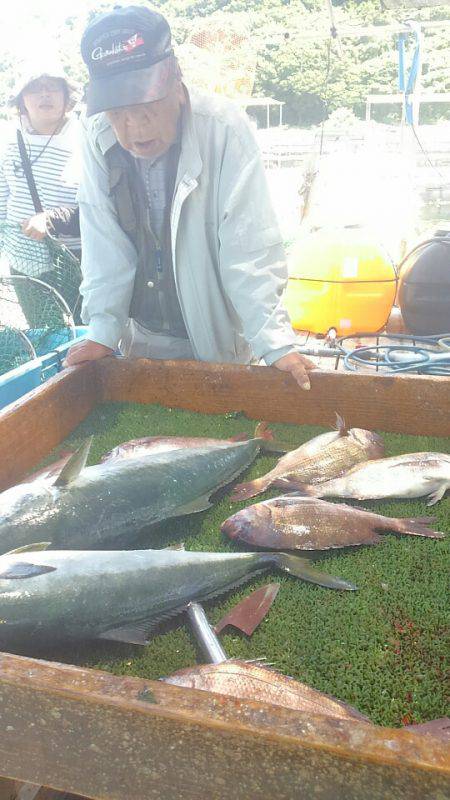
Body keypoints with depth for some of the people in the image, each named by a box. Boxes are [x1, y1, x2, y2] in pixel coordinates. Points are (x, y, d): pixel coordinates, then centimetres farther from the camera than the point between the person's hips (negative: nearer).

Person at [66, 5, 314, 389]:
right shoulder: (98, 140, -10)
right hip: (142, 338, 4)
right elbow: (104, 247, -7)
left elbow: (249, 252, -22)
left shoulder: (224, 130, -20)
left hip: (219, 339, -3)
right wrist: (103, 331, -13)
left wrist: (276, 344, -28)